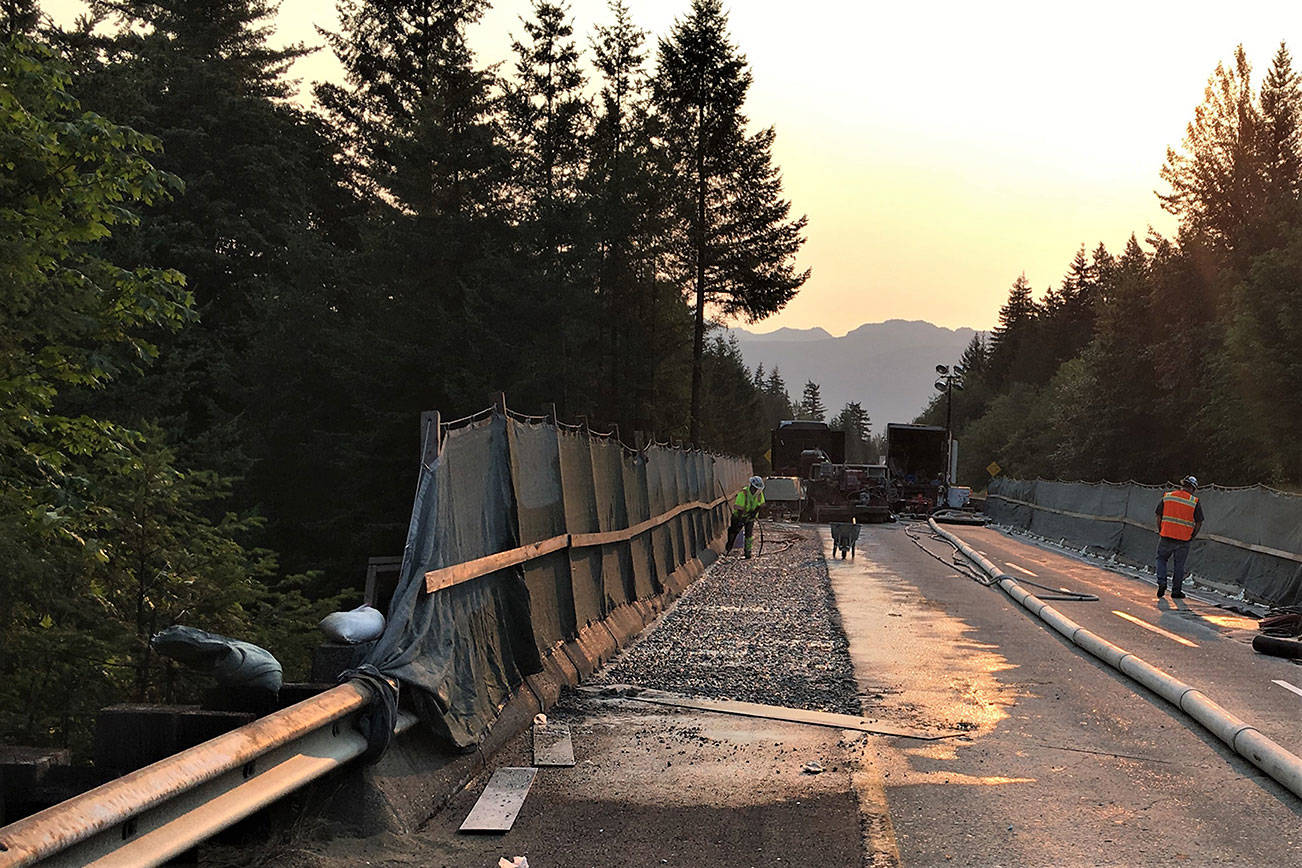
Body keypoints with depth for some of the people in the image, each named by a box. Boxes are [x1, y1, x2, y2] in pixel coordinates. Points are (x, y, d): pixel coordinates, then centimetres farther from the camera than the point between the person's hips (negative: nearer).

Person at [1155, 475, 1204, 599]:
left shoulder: (1166, 497, 2)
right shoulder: (1195, 502, -3)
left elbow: (1159, 516, 5)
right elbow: (1199, 523, -1)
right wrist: (1192, 536, 12)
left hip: (1166, 537, 1)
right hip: (1183, 541, -1)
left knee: (1161, 559, 20)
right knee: (1179, 564, 10)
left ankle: (1161, 583, 3)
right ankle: (1176, 591, 16)